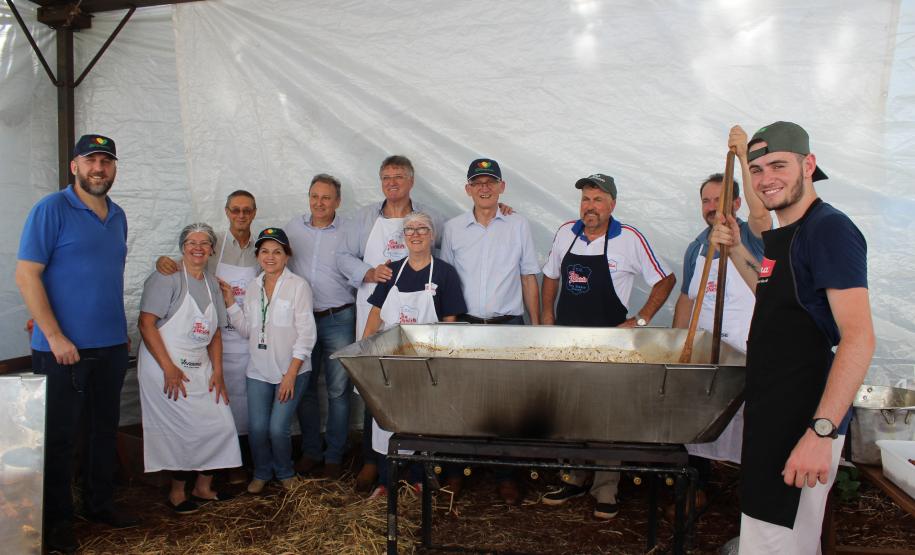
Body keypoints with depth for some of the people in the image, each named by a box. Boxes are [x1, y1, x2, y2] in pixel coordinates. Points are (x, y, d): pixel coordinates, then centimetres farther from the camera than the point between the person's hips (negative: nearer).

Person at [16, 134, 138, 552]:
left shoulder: (117, 216, 11)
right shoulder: (51, 209, -9)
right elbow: (26, 274, -13)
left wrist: (119, 328, 14)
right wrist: (55, 336, -17)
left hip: (111, 346, 6)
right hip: (63, 348, -6)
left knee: (105, 428, 15)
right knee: (60, 435, 5)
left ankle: (101, 504, 30)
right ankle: (57, 519, 20)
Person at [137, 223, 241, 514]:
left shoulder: (212, 283, 12)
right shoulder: (167, 277, -10)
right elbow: (146, 323, -16)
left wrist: (217, 372, 6)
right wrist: (168, 368, -20)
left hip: (199, 368, 7)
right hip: (165, 366, -7)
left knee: (221, 424, 6)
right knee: (185, 430, -4)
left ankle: (203, 487, 24)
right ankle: (177, 493, 16)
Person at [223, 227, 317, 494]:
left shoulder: (298, 286, -7)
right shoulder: (252, 287, 9)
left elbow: (306, 333, -10)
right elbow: (247, 330, 11)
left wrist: (291, 374, -13)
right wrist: (230, 301, 1)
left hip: (291, 371, -4)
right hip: (258, 371, 4)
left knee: (278, 429, -7)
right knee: (256, 428, 0)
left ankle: (285, 473, 21)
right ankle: (261, 473, 28)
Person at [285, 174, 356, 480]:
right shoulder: (293, 228, 7)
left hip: (338, 320, -3)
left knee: (338, 390, 2)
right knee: (304, 387, 11)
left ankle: (334, 455, 16)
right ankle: (310, 450, 25)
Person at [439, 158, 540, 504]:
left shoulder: (518, 226, 6)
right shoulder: (453, 228, 7)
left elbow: (529, 279, 9)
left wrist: (536, 326, 6)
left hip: (508, 326, 0)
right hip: (465, 325, 1)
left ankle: (505, 475, 16)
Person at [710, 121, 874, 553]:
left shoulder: (830, 229, -17)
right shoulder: (782, 234, 12)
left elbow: (859, 337, -25)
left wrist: (821, 432, -31)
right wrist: (736, 249, 14)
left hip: (803, 418, -10)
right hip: (772, 410, 10)